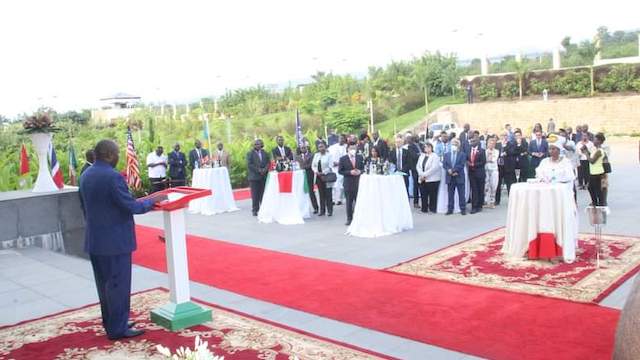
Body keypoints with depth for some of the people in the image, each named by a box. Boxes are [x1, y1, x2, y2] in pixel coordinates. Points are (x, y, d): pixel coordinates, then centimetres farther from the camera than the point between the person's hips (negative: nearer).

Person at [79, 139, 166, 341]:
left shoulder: (85, 176, 7)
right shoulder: (113, 177, -21)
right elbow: (131, 206, -20)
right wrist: (153, 201, -6)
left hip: (95, 240, 9)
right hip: (115, 240, -9)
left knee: (104, 284, 17)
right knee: (118, 284, 1)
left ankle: (110, 322, 29)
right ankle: (118, 328, 9)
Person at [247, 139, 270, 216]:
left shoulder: (265, 153, 16)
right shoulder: (250, 154, 4)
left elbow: (268, 163, 11)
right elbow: (249, 165, -7)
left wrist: (265, 169, -9)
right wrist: (258, 170, -15)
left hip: (264, 177, 3)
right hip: (254, 177, -3)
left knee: (263, 194, 2)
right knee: (255, 195, -3)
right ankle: (255, 210, 2)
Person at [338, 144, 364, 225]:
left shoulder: (360, 157, 6)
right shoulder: (343, 159, -1)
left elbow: (364, 168, 11)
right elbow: (340, 171, -3)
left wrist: (360, 171, -10)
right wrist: (350, 172, -14)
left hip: (359, 182, 1)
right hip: (348, 183, -1)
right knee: (349, 202, 6)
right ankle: (349, 219, 15)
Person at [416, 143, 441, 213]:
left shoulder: (434, 156, -3)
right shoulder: (422, 156, 16)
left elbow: (434, 168, -14)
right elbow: (418, 166, 8)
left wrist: (425, 174, -16)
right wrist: (421, 175, -8)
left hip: (432, 179, -5)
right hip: (422, 179, 5)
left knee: (432, 195, -2)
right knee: (423, 194, 4)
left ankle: (433, 209, 6)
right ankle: (424, 209, 11)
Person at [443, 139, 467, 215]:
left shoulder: (462, 154, 2)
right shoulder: (446, 154, 11)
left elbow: (461, 165, -10)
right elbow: (444, 165, 2)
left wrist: (453, 170, -17)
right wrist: (449, 171, -15)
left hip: (459, 177, -3)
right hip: (450, 178, 3)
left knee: (461, 194, 2)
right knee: (450, 194, 7)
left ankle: (463, 209, 7)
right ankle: (450, 209, 12)